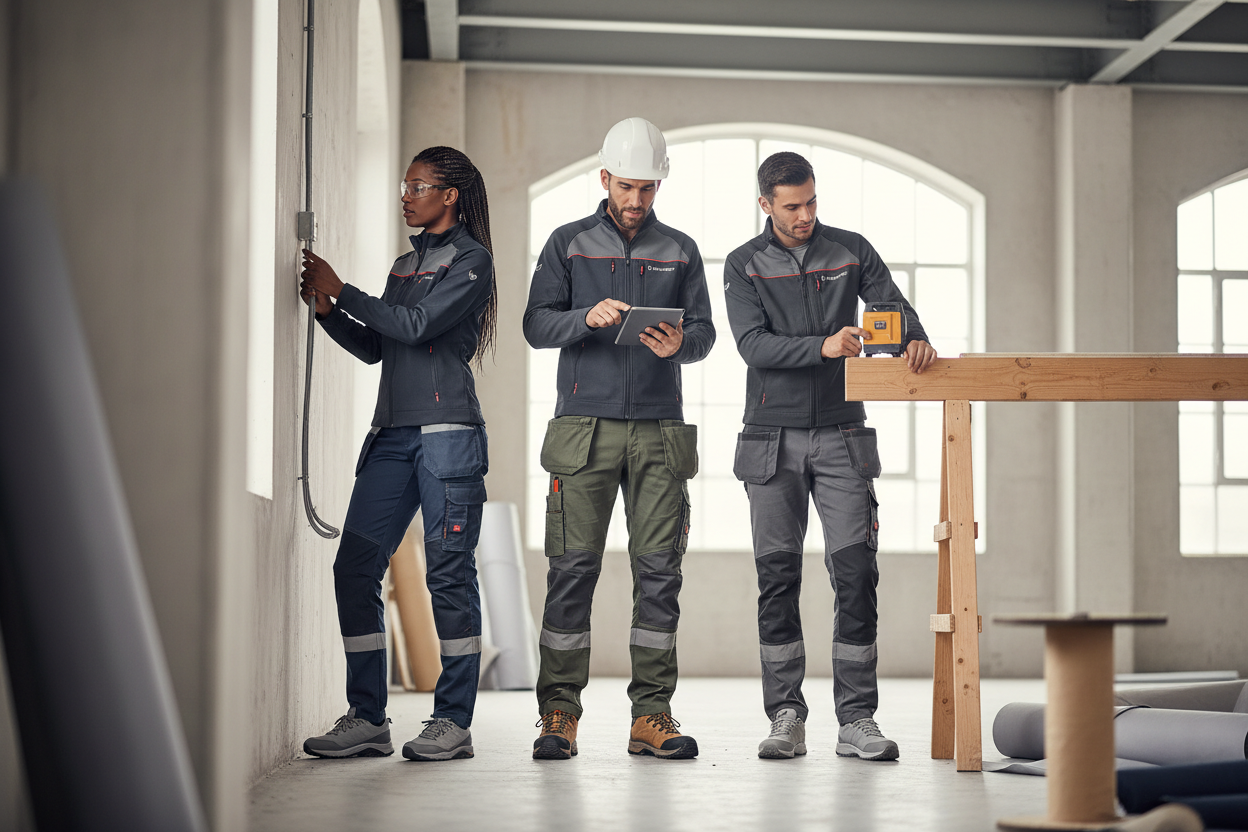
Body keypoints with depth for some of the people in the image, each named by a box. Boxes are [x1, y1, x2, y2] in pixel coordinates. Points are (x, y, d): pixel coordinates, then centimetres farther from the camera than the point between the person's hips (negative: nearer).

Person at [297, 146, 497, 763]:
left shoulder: (471, 259, 0)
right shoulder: (405, 264, 22)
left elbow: (416, 325, -12)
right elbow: (373, 347, 20)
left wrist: (342, 291, -7)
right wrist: (327, 310, 6)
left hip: (447, 433, -7)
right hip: (392, 433, 7)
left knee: (448, 573, -6)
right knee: (354, 568, 0)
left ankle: (454, 722, 0)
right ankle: (367, 720, 5)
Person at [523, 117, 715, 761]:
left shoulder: (680, 251, 14)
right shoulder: (568, 244, 10)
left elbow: (705, 332, 10)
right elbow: (536, 325, 3)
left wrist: (680, 343, -13)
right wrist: (589, 318, -16)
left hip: (658, 429, 2)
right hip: (584, 426, -2)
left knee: (659, 570, -1)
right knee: (572, 568, -5)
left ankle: (651, 715, 4)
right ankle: (559, 714, 1)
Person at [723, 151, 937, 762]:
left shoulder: (851, 251, 7)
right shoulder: (744, 265, 3)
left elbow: (894, 306, 0)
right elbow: (753, 344, -10)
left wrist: (916, 341, -23)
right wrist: (822, 347, -25)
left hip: (841, 437, 1)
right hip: (772, 441, 0)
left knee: (856, 574, -6)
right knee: (777, 579, 3)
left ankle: (857, 721, -1)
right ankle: (786, 718, 11)